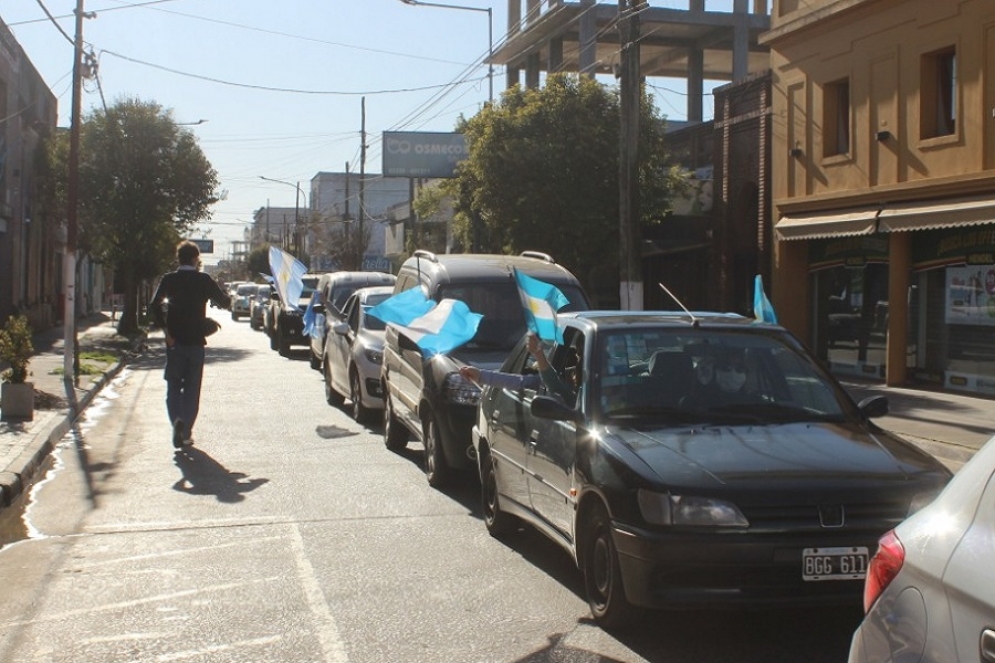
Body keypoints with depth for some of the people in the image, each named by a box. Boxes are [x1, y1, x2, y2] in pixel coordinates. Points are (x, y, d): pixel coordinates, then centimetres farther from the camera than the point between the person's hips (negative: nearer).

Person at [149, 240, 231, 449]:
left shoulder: (168, 279, -1)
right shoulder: (204, 279, -4)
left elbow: (155, 305, -13)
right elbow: (225, 302, 0)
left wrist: (164, 327, -9)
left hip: (174, 340, 1)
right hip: (196, 340, -1)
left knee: (173, 385, 10)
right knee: (192, 387, 9)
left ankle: (177, 419, -14)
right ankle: (186, 432, 7)